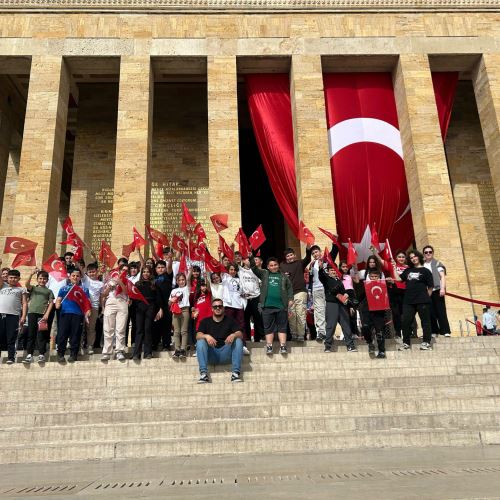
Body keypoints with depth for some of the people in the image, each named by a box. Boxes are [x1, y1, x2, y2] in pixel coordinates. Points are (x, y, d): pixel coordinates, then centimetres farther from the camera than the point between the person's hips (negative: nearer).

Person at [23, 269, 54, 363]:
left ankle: (41, 354, 2)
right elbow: (27, 284, -7)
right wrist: (31, 274, -23)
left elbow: (51, 303, 6)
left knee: (42, 335, -1)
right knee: (31, 334, 1)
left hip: (43, 314, -1)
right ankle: (29, 354, 2)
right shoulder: (33, 288, 15)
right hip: (32, 313, 1)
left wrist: (47, 314, -8)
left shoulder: (49, 291, 14)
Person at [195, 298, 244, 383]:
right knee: (200, 341, -25)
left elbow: (240, 334, -3)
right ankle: (203, 373, -32)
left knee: (238, 340, -23)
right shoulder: (205, 321, 12)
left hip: (226, 354, 0)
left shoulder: (230, 320, 11)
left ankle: (235, 372, -28)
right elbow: (198, 336, -4)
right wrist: (206, 336, -28)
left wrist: (234, 335, -27)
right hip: (210, 355, 0)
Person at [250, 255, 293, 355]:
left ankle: (283, 346, 5)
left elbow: (290, 287, 13)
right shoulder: (264, 274, 11)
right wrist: (251, 257, -13)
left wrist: (290, 299, 1)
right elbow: (254, 268, 1)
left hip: (281, 305, 0)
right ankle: (269, 346, 5)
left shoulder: (283, 276, 13)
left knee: (282, 326, 3)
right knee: (268, 327, 2)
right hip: (267, 305, 0)